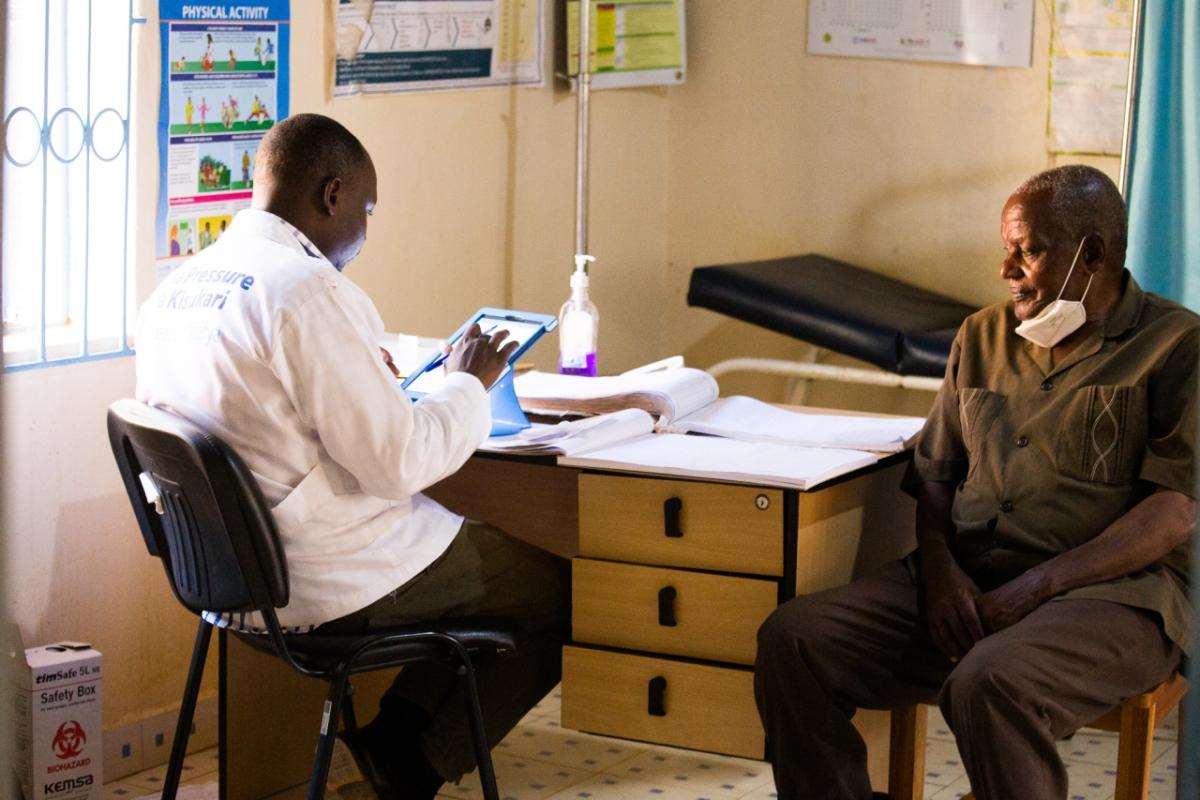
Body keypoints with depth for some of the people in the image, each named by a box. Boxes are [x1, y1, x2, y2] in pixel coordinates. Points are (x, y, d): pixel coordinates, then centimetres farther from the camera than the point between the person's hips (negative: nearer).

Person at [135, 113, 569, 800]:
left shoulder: (175, 288, 5)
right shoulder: (308, 291, -22)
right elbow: (399, 461, -23)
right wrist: (469, 384, -6)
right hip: (328, 585, -9)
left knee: (495, 554, 26)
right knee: (566, 593, 6)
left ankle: (394, 732, 16)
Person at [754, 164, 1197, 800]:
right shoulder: (984, 335, 19)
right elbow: (933, 473, 18)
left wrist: (1038, 587, -19)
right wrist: (939, 569, -3)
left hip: (1110, 589, -6)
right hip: (967, 582, 6)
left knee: (990, 683, -37)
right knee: (791, 638, -15)